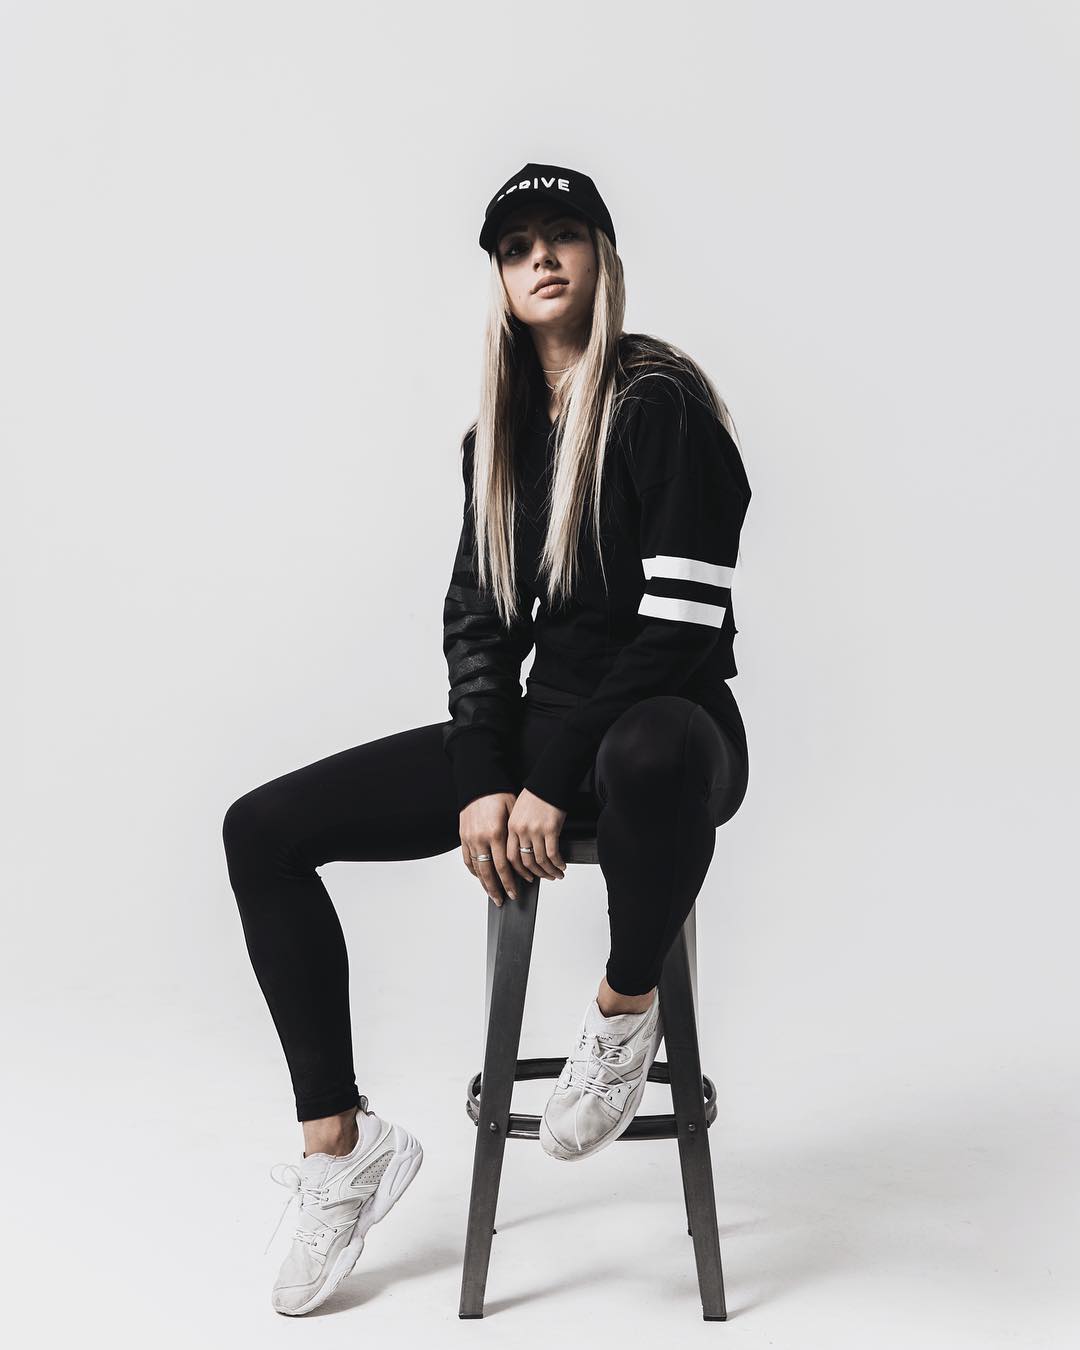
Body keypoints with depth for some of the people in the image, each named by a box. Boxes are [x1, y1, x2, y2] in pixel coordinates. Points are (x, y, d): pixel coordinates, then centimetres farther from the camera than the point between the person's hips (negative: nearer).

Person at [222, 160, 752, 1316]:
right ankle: (341, 1144, 1)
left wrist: (553, 788, -20)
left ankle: (625, 1009, -15)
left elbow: (682, 623, -18)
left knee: (653, 756, -46)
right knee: (263, 830, -3)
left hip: (665, 722, -6)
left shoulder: (663, 404, -10)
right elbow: (477, 622, 6)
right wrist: (482, 784, -10)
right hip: (543, 727, 7)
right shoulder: (498, 436, 11)